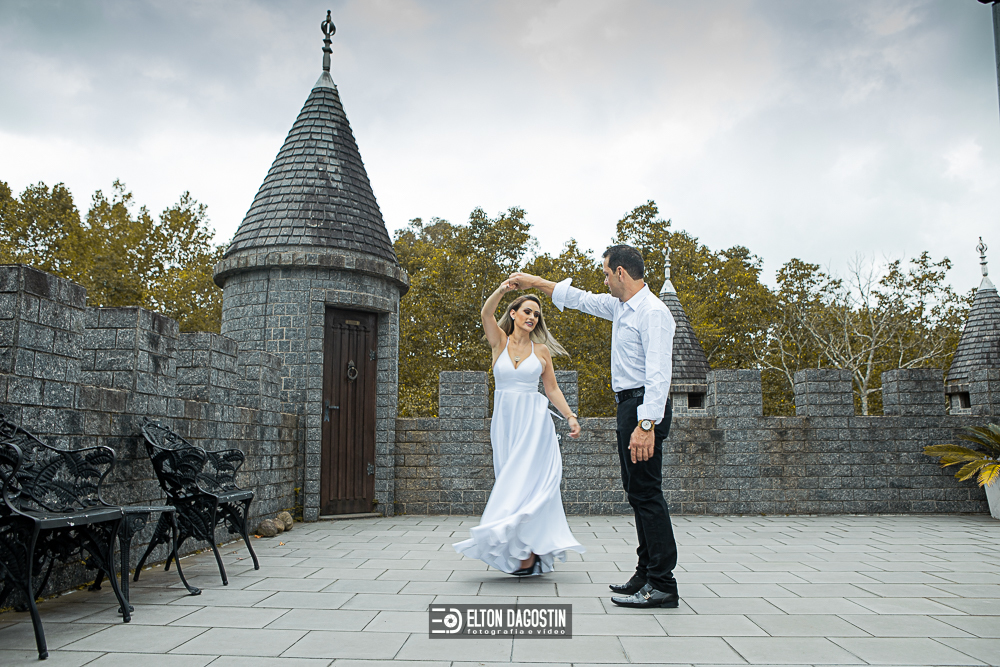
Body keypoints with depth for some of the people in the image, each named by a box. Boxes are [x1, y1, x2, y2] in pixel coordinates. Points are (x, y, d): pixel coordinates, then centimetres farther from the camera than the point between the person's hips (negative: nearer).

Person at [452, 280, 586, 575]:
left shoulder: (541, 350, 8)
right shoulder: (500, 341, 6)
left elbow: (552, 389, 11)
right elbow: (486, 313, -12)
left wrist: (570, 416, 1)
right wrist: (502, 290, -31)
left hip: (533, 420, -1)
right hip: (504, 419, 2)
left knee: (527, 480, -11)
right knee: (514, 482, 3)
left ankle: (529, 553, -11)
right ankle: (527, 551, 9)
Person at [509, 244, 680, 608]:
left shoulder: (652, 312, -16)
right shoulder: (619, 306, 14)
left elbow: (658, 373, -24)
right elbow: (579, 298, 29)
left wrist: (646, 425, -30)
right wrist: (533, 281, 32)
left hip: (644, 406, -10)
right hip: (628, 404, 10)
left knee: (647, 492, -10)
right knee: (636, 490, 12)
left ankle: (663, 585, -5)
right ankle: (647, 574, 20)